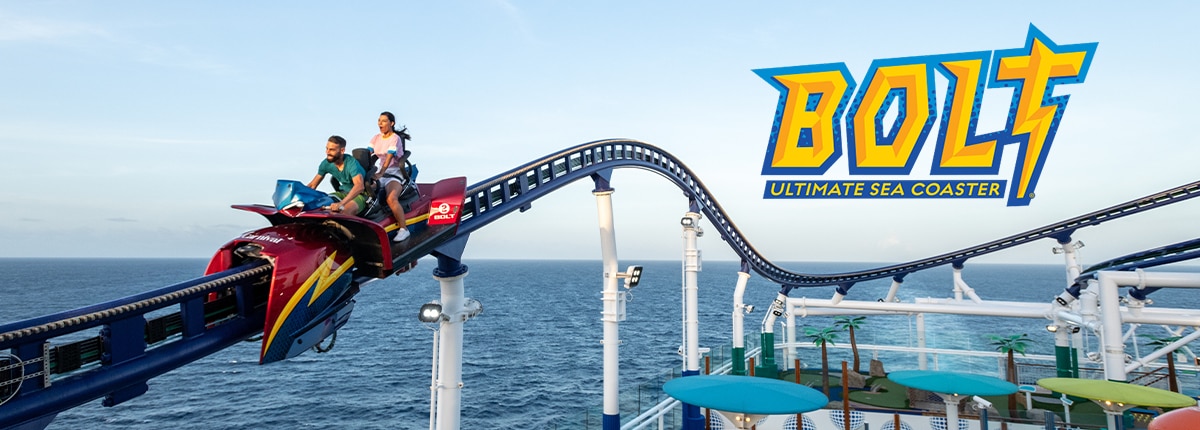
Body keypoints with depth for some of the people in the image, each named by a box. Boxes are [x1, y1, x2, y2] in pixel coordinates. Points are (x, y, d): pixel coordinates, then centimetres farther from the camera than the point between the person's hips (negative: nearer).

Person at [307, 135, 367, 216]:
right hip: (344, 193, 7)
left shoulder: (351, 163, -23)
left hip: (361, 194, -7)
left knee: (345, 211, -36)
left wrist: (341, 203, -48)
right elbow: (313, 184, 9)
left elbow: (359, 186, -38)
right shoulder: (326, 163, -3)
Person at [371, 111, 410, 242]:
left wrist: (381, 173, -33)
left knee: (391, 199, -31)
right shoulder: (376, 138, 14)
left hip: (394, 174, -7)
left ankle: (403, 229, -23)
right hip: (379, 173, 7)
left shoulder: (395, 138, -7)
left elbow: (389, 157, -20)